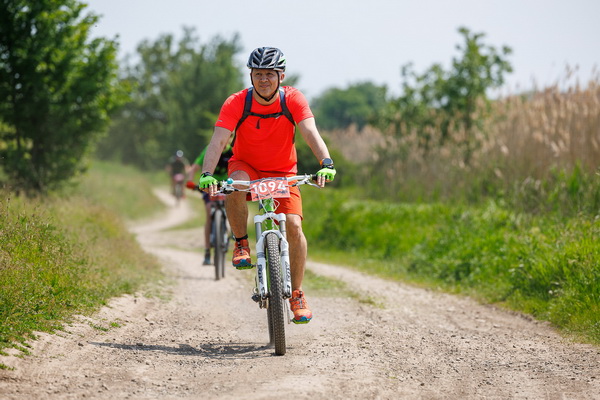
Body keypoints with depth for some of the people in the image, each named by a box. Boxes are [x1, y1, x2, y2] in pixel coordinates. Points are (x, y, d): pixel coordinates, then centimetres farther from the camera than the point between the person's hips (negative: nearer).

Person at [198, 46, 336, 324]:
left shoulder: (293, 99, -17)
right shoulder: (236, 103, -19)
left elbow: (310, 132, -30)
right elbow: (218, 140, -29)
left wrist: (326, 163, -48)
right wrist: (207, 174, -46)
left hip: (283, 172, 1)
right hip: (247, 166, -1)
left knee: (293, 226, -19)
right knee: (235, 185, -37)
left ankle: (296, 293, -2)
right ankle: (241, 243, -13)